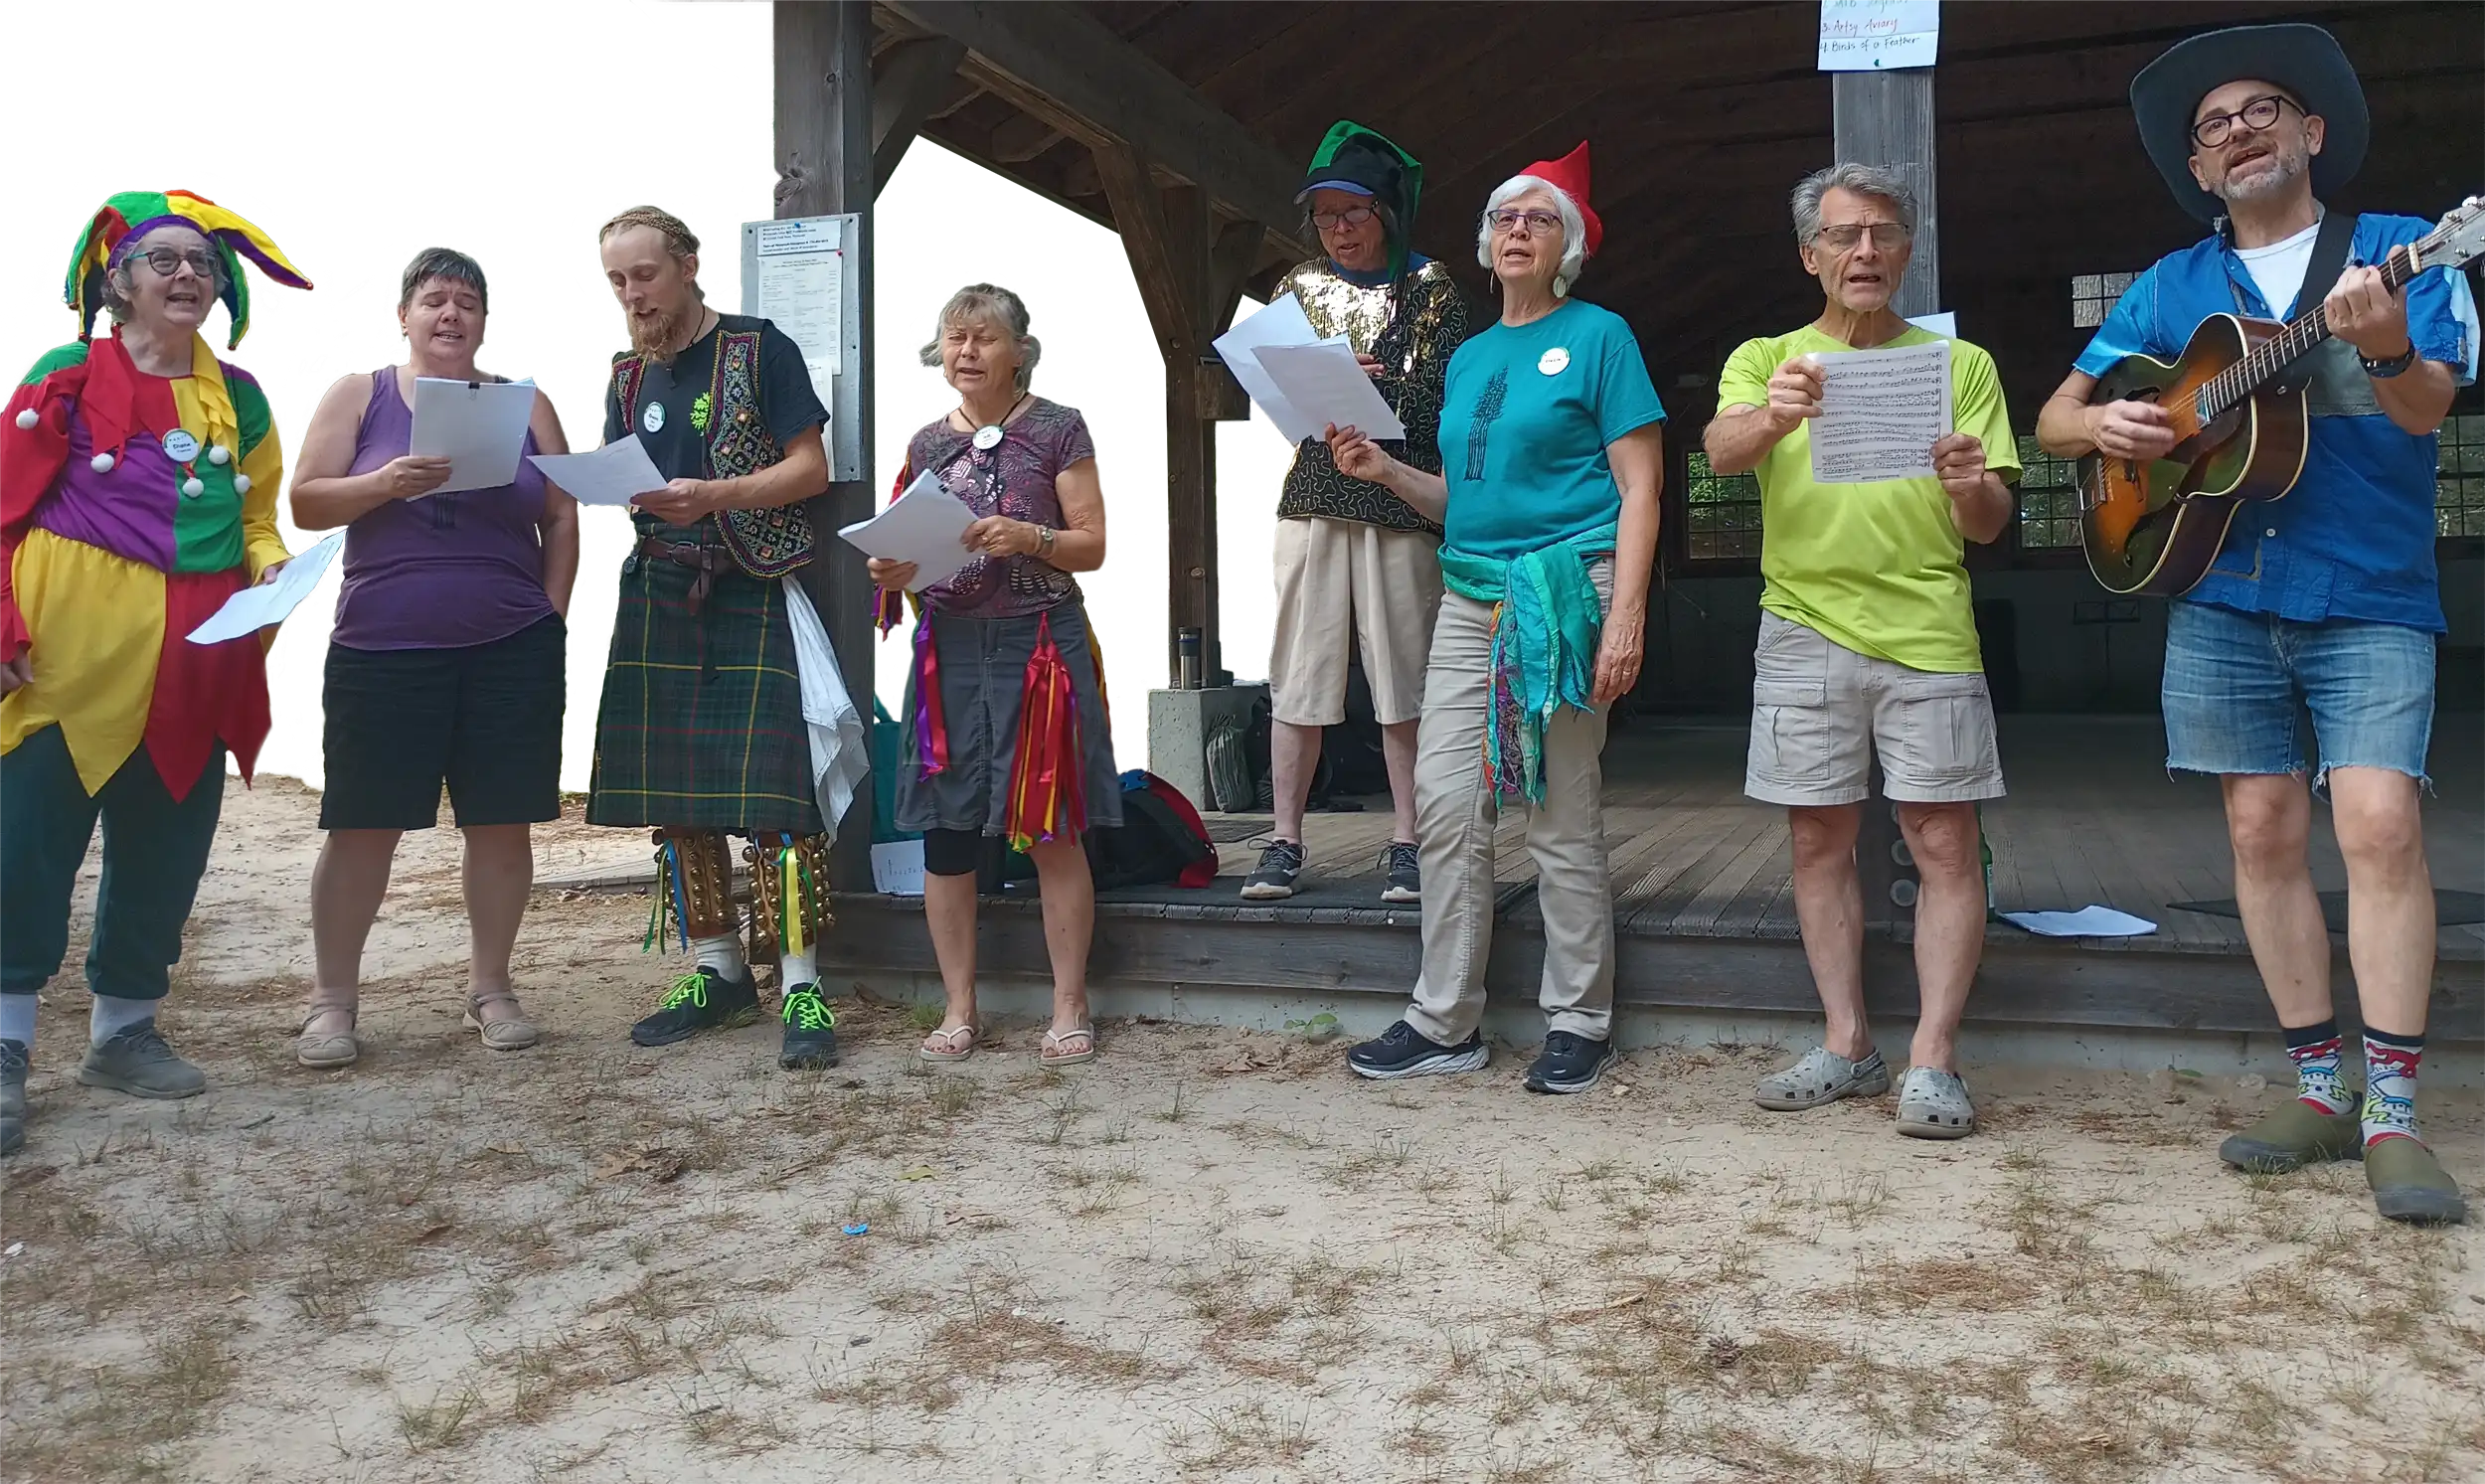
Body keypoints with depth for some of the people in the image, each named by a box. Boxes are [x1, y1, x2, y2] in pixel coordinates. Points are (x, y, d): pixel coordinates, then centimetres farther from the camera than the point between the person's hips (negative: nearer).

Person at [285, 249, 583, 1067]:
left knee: (500, 822, 3)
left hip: (512, 650, 1)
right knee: (362, 825, 0)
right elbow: (306, 503, 2)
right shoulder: (359, 394, 8)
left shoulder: (523, 403, 11)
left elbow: (563, 517, 9)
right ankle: (331, 998, 12)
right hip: (382, 651, -1)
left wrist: (552, 615, 0)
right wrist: (385, 484, -16)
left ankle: (490, 986, 17)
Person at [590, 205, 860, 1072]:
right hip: (658, 599, 6)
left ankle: (800, 989, -7)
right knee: (671, 800, 7)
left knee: (774, 798, -12)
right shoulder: (630, 376, 17)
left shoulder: (758, 350, 0)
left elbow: (810, 467, -6)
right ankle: (717, 975, 18)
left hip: (754, 599, -6)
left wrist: (713, 496, -20)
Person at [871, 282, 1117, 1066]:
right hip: (950, 648, 4)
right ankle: (959, 1008, 15)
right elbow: (910, 544, 18)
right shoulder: (928, 443, 13)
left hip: (1039, 645, -4)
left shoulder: (1056, 429, 1)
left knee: (1052, 834, -2)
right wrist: (892, 570, -3)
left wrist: (1031, 539, -19)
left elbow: (1096, 543, -2)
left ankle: (1069, 1006, 9)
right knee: (945, 834, 3)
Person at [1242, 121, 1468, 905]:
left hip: (1401, 505, -2)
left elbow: (1445, 400, -1)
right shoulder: (1299, 288, 16)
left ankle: (1407, 843, 6)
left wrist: (1365, 384, -14)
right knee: (1298, 672, 0)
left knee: (1404, 678, -2)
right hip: (1312, 500, 2)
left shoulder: (1432, 291, 7)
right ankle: (1284, 840, 7)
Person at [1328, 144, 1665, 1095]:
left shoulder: (1598, 336, 2)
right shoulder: (1469, 357, 20)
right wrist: (1385, 471, 5)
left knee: (1563, 818, -2)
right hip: (1470, 594, 6)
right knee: (1446, 805, 2)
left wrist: (1626, 614, -15)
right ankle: (1444, 1024, 11)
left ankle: (1579, 1025, 11)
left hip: (1564, 591, -6)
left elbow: (1639, 488, -5)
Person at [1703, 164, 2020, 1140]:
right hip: (1804, 628, 1)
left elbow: (1987, 527, 7)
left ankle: (1933, 1060, 0)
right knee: (1820, 839, 4)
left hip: (1927, 628, -1)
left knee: (1944, 839, -5)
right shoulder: (1766, 360, 11)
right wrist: (1774, 417, -33)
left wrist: (1973, 489, -17)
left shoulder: (1959, 364, 11)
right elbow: (1720, 450, -11)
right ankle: (1847, 1046, 14)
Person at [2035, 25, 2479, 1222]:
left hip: (2370, 597, -3)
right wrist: (2099, 423, -9)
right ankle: (2321, 1089, 13)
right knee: (2263, 831, 3)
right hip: (2220, 596, 3)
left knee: (2379, 818, -15)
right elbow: (2053, 417, 14)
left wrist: (2387, 350, -33)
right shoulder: (2171, 288, 12)